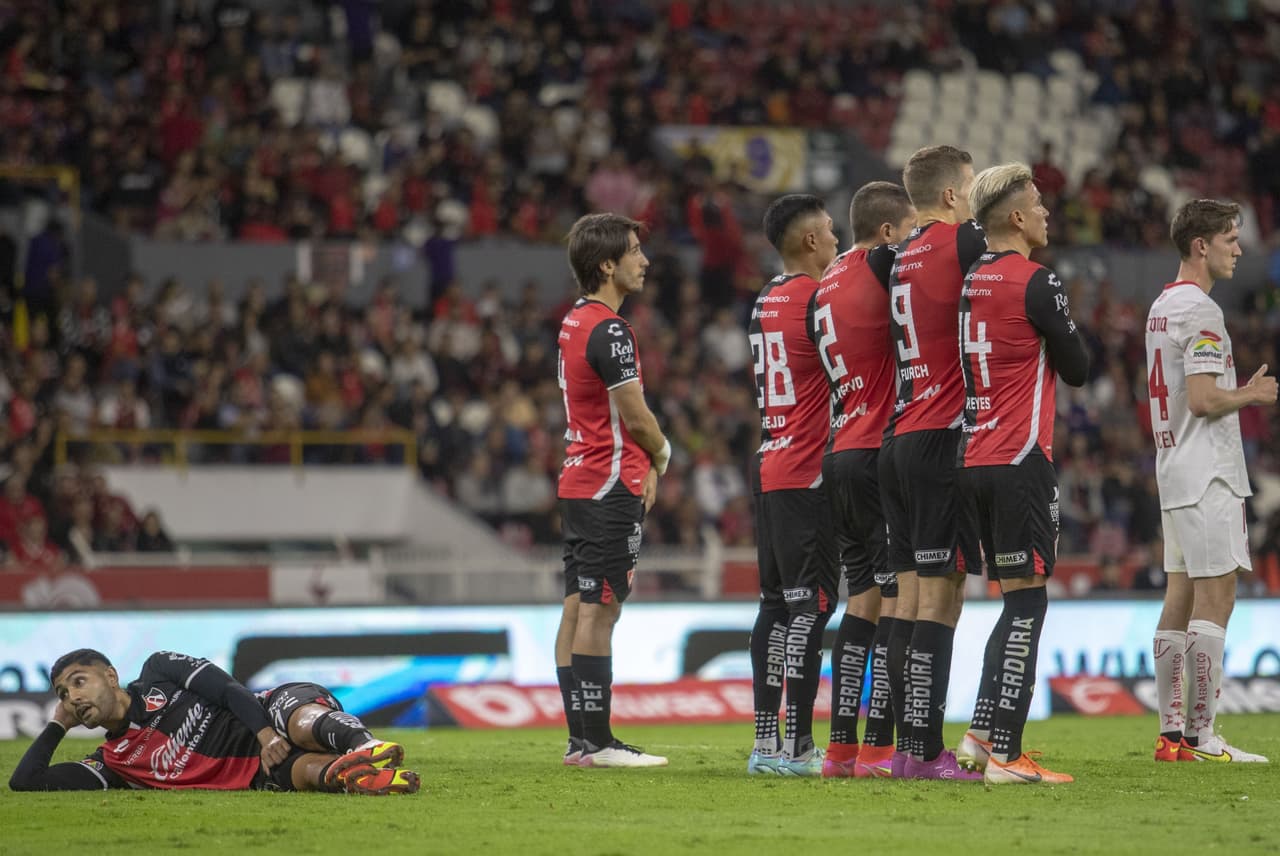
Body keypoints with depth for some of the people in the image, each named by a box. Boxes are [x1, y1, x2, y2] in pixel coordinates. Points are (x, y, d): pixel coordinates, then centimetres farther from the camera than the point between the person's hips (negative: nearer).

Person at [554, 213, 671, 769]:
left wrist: (643, 465, 13)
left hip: (579, 479, 10)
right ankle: (595, 742, -11)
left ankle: (581, 738, 10)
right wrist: (661, 455, 4)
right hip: (610, 485, -10)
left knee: (578, 609, 8)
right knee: (598, 611, -10)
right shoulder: (609, 331, -16)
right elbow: (635, 415, -16)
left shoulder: (574, 322, 14)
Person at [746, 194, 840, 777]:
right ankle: (799, 746, -10)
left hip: (768, 467, 9)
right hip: (807, 474, -9)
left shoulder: (767, 302, 15)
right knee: (810, 604, -8)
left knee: (777, 602, 11)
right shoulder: (818, 297, -11)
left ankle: (766, 742, 11)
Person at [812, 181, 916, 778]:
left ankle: (840, 745, 9)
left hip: (840, 455, 8)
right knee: (896, 596, -6)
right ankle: (878, 747, -8)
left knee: (863, 598, 12)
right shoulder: (881, 266, -9)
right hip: (881, 455, -8)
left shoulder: (827, 286, 15)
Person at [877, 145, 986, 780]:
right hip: (943, 438, -8)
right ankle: (925, 749, -11)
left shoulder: (901, 256, 14)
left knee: (911, 596, 9)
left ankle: (908, 747, 9)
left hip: (898, 438, 8)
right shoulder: (961, 241, -8)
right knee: (939, 597, -8)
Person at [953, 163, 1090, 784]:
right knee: (1027, 601, -5)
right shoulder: (1036, 283, -11)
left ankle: (981, 734, 12)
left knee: (1016, 600, 16)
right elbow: (1077, 370, -4)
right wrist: (1067, 334, 15)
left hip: (973, 459, 8)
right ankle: (1005, 755, -10)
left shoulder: (968, 281, 11)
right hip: (1020, 459, -8)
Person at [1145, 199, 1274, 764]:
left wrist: (1243, 391, 20)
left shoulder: (1160, 308, 16)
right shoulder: (1201, 311, -14)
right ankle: (1200, 737, -11)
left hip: (1174, 471, 10)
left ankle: (1171, 732, 8)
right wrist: (1250, 396, -4)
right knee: (1214, 601, -9)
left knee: (1180, 600, 8)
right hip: (1207, 476, -10)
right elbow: (1202, 399, -20)